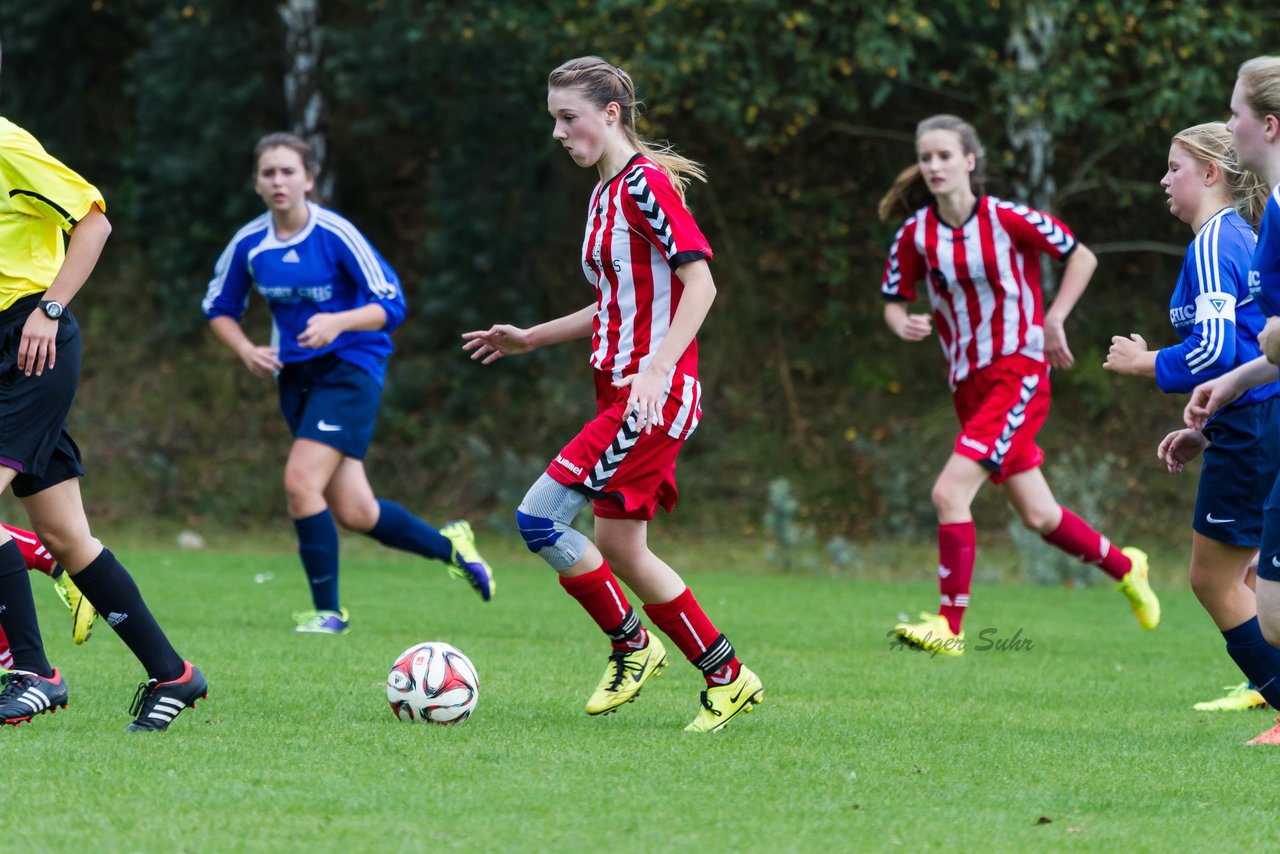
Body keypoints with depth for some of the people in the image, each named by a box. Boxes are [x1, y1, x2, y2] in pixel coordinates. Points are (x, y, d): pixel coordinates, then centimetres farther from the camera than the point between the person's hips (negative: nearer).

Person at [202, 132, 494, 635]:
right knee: (354, 513, 4)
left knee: (300, 481, -22)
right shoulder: (249, 244, -2)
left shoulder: (336, 235, -15)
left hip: (350, 367, -5)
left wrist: (337, 322, -31)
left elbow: (391, 304, -15)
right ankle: (449, 545, 31)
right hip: (295, 375, 5)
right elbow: (219, 308, 12)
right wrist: (246, 350, -6)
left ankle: (328, 610, -7)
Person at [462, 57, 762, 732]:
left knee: (538, 518, -14)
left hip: (655, 395, -10)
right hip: (621, 393, 10)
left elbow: (700, 283, -18)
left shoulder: (646, 181, -12)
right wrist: (531, 339, 24)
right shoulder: (607, 193, 16)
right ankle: (727, 677, 16)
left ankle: (632, 644, 3)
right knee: (619, 549, 9)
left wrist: (657, 371, -27)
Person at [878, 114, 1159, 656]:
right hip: (968, 383, 5)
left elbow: (1081, 257, 2)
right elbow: (893, 301, 8)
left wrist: (1053, 321, -7)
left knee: (950, 492, -19)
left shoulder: (1008, 220, -10)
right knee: (1037, 515, 12)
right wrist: (903, 323, -15)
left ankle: (949, 626, -15)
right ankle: (1123, 566, 37)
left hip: (1019, 373, -5)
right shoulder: (915, 235, -1)